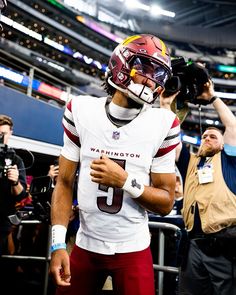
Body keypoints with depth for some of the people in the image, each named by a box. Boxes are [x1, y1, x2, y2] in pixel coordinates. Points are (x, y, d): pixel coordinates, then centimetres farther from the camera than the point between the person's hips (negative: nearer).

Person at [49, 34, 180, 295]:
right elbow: (64, 182, -1)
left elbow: (166, 202, -5)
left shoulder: (163, 124, -10)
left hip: (133, 250, -1)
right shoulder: (81, 110, -7)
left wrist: (125, 181, -21)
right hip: (85, 247, 2)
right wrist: (58, 244, -9)